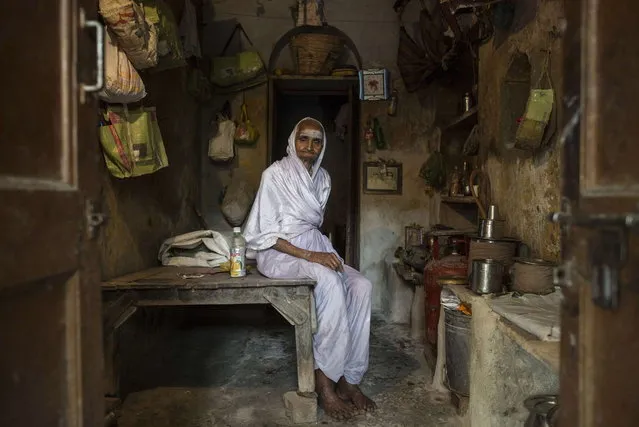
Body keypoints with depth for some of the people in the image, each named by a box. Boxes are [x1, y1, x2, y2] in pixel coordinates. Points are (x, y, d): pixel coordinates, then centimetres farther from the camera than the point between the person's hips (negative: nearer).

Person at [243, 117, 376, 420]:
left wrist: (323, 252, 1)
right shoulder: (275, 174, -8)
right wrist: (309, 255, -21)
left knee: (361, 286, -21)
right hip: (281, 254, -6)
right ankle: (324, 380, -23)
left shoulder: (322, 177, 11)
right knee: (330, 282, -35)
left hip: (315, 248, 6)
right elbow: (265, 233, -13)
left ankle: (349, 379, -15)